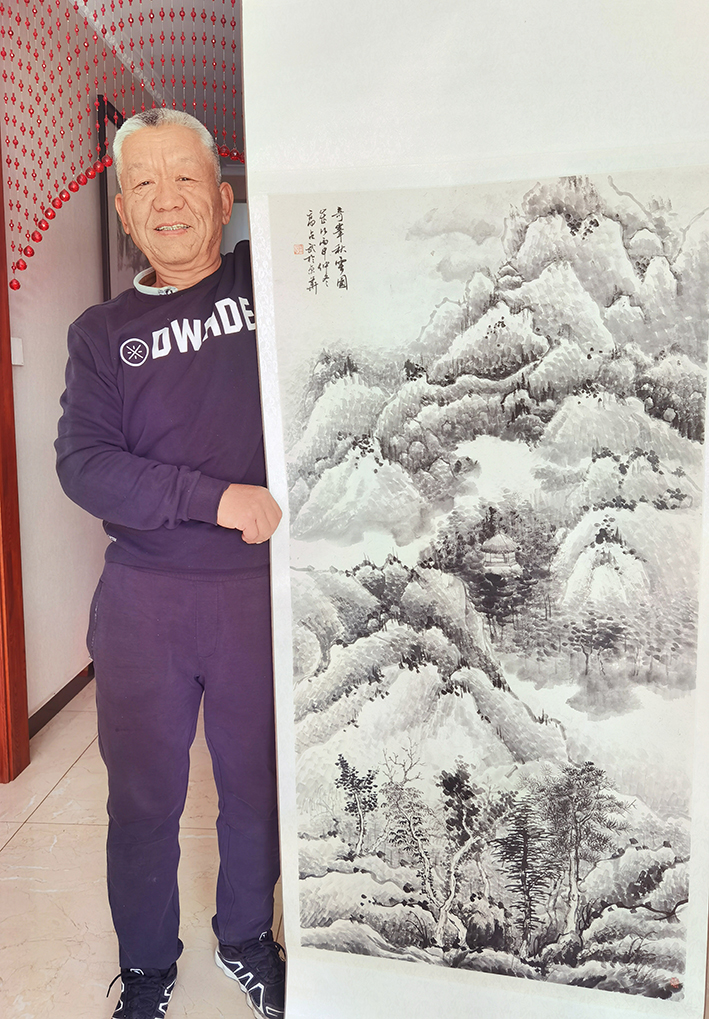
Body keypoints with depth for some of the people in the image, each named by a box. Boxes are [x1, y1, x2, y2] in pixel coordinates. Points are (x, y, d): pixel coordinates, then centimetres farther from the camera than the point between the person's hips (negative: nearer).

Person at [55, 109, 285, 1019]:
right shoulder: (101, 333, 5)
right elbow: (83, 464, -7)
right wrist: (216, 497, -17)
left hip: (261, 590, 0)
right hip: (142, 601, 1)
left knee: (258, 788, 16)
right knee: (143, 800, 15)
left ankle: (245, 939, 44)